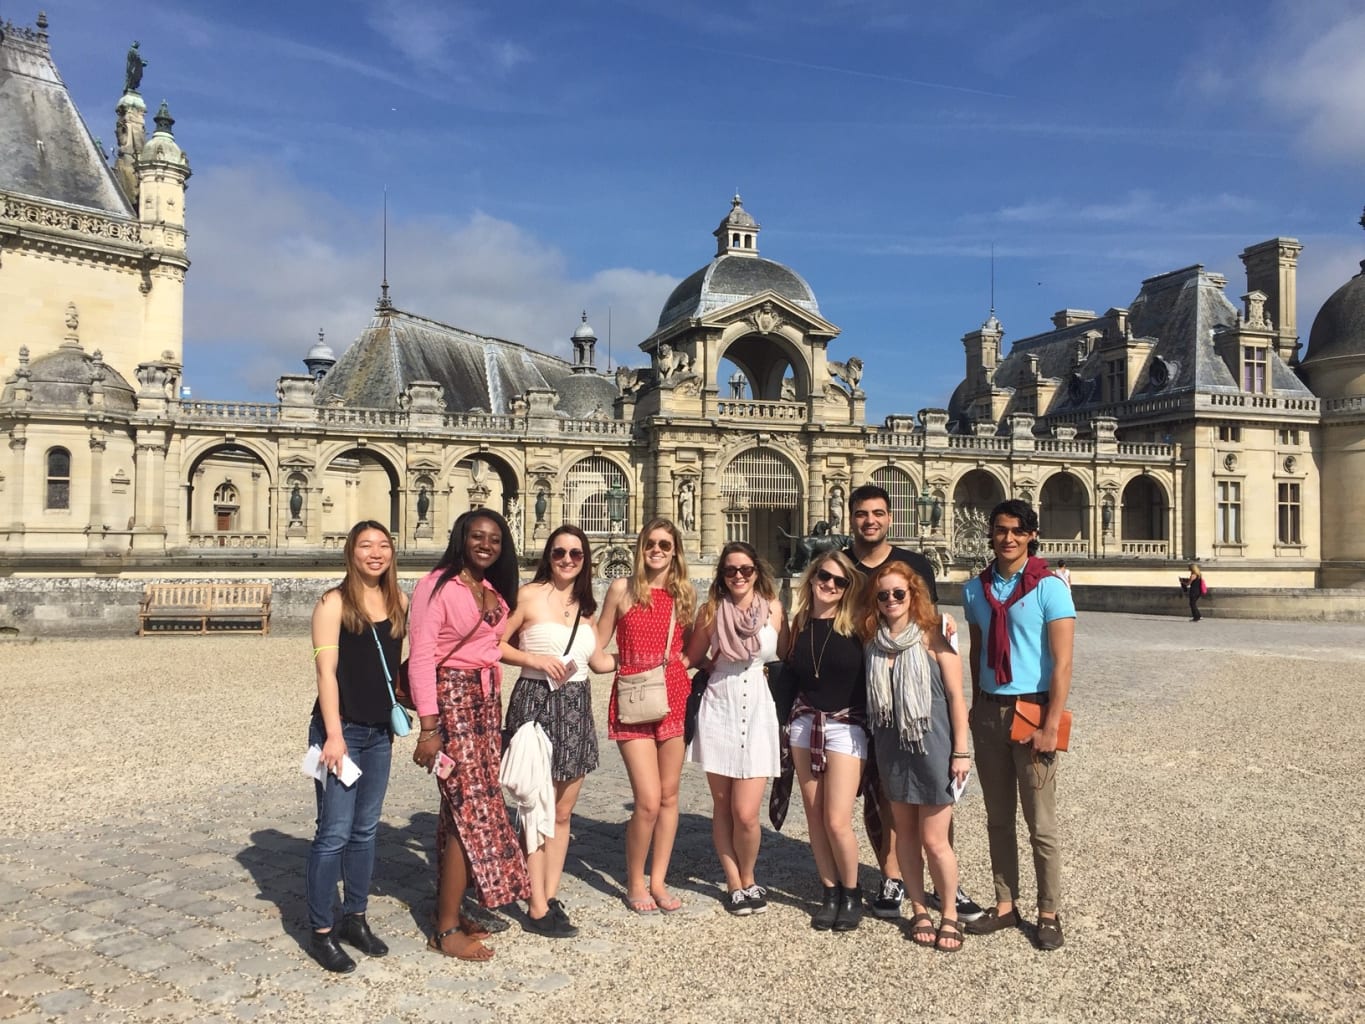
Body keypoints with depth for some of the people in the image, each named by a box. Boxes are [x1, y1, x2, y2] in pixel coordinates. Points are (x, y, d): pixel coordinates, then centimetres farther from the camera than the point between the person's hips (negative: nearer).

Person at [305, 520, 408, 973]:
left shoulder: (399, 603, 5)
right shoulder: (335, 603, -9)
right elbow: (326, 670, -14)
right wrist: (334, 734, -19)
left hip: (380, 731, 5)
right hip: (340, 729, -5)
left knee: (365, 830, 14)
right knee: (335, 832, -1)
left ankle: (355, 918, 28)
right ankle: (320, 931, 12)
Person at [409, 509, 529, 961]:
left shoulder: (496, 593, 14)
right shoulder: (437, 586, -8)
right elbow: (421, 657, -14)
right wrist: (428, 728, -19)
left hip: (487, 701, 7)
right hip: (451, 699, -7)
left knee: (463, 808, 9)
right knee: (473, 809, -8)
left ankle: (449, 911, 20)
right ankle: (446, 931, 1)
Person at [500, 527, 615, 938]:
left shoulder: (585, 606, 11)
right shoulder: (529, 595, -6)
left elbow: (599, 661, 18)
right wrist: (536, 659, -18)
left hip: (576, 708, 6)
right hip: (537, 703, -6)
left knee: (563, 812, 12)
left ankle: (551, 896, 24)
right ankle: (537, 909, 10)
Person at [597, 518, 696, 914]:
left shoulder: (685, 593, 8)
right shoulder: (622, 589, 0)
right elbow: (598, 647, 5)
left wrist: (684, 663, 1)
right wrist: (628, 663, -8)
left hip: (674, 699, 4)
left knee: (669, 796, 9)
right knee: (648, 801, -9)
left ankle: (658, 881, 24)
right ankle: (634, 883, 13)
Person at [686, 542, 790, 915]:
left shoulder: (773, 608, 0)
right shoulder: (712, 610, 0)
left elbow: (787, 658, 8)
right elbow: (694, 657, 11)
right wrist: (724, 671, 9)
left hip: (758, 712, -1)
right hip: (719, 709, 1)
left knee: (745, 813, -6)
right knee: (722, 806, 7)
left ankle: (748, 880, 20)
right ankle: (735, 884, 24)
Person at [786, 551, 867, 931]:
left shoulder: (856, 627, -7)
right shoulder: (799, 624, 5)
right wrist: (786, 723, 10)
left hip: (845, 727, -4)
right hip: (804, 724, 4)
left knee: (837, 821, -7)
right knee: (814, 817, 8)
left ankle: (851, 894, 16)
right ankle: (830, 893, 23)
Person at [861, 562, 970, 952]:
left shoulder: (932, 637, -10)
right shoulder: (872, 641, 1)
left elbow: (956, 696, -8)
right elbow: (872, 697, 8)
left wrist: (961, 751, -9)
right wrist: (873, 746, 3)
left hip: (932, 746, -4)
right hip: (891, 748, 4)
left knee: (934, 839, 1)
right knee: (905, 832, 14)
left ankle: (950, 913, 23)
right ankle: (919, 909, 30)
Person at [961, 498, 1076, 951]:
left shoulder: (1050, 588, -8)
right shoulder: (976, 590, 7)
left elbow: (1061, 663, -11)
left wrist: (1050, 726, -16)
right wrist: (975, 709, 10)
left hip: (1031, 710, -5)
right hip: (989, 711, 5)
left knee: (1040, 823, 4)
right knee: (998, 818, 12)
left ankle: (1049, 914, 17)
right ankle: (1005, 905, 24)